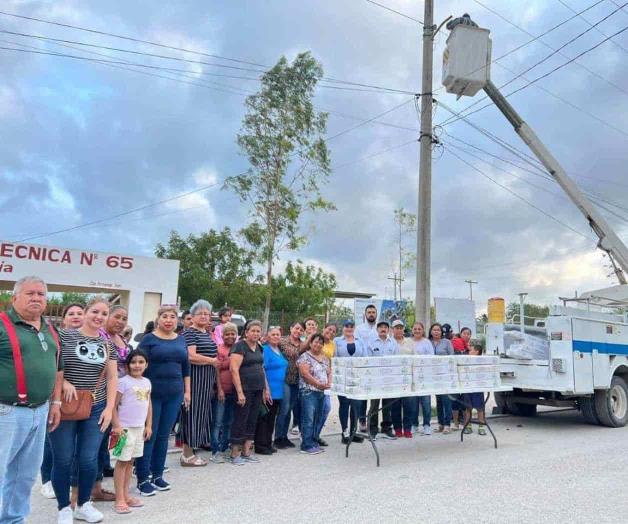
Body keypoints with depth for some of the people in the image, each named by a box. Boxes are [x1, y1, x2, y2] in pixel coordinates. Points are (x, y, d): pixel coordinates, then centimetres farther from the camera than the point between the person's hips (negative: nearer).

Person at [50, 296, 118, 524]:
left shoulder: (107, 344, 7)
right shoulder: (64, 336, -5)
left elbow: (112, 378, 8)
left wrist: (109, 408, 1)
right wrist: (64, 382, -19)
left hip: (95, 410, 3)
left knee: (89, 460, 5)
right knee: (63, 460, 5)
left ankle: (84, 505, 26)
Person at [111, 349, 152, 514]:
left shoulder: (146, 382, 7)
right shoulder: (123, 382, -11)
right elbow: (113, 406, -12)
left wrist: (149, 425, 11)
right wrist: (116, 426, -16)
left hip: (140, 427, 6)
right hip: (125, 427, -6)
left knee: (130, 461, 14)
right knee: (122, 462, 1)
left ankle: (126, 495, 23)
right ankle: (119, 500, 8)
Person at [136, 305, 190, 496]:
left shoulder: (181, 340, 10)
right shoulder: (149, 339, -4)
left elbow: (186, 367, 15)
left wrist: (187, 391, 12)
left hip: (174, 395, 4)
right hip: (152, 394, -4)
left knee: (163, 435, 11)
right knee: (149, 435, 1)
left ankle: (157, 475, 23)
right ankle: (143, 478, 12)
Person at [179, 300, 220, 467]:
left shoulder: (208, 334, 17)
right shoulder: (189, 333, -10)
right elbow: (191, 356, -23)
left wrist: (217, 383, 22)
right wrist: (212, 361, -11)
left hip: (207, 380, 9)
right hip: (194, 379, -9)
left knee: (202, 413, 11)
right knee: (192, 412, -3)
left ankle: (192, 450, 21)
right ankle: (187, 455, 6)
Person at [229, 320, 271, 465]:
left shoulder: (259, 347, 13)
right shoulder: (240, 346, -11)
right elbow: (234, 369, -17)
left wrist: (266, 389, 17)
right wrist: (239, 392, -21)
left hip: (258, 390, 7)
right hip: (245, 390, -7)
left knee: (252, 421, 11)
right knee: (240, 421, 0)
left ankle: (246, 452, 20)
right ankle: (235, 454, 11)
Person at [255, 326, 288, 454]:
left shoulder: (279, 350, 14)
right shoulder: (265, 350, -12)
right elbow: (261, 369, -17)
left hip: (278, 391, 9)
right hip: (268, 391, -8)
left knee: (272, 418, 15)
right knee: (263, 418, -1)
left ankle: (268, 443, 24)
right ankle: (260, 445, 7)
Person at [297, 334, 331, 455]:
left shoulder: (325, 358, 16)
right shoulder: (305, 357, -7)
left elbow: (329, 372, 17)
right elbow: (305, 374, -15)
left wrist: (329, 383, -3)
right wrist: (319, 384, -16)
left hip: (322, 392, 7)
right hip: (309, 391, -7)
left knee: (317, 419, 11)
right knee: (308, 419, -6)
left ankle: (315, 442, 20)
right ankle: (307, 445, -1)